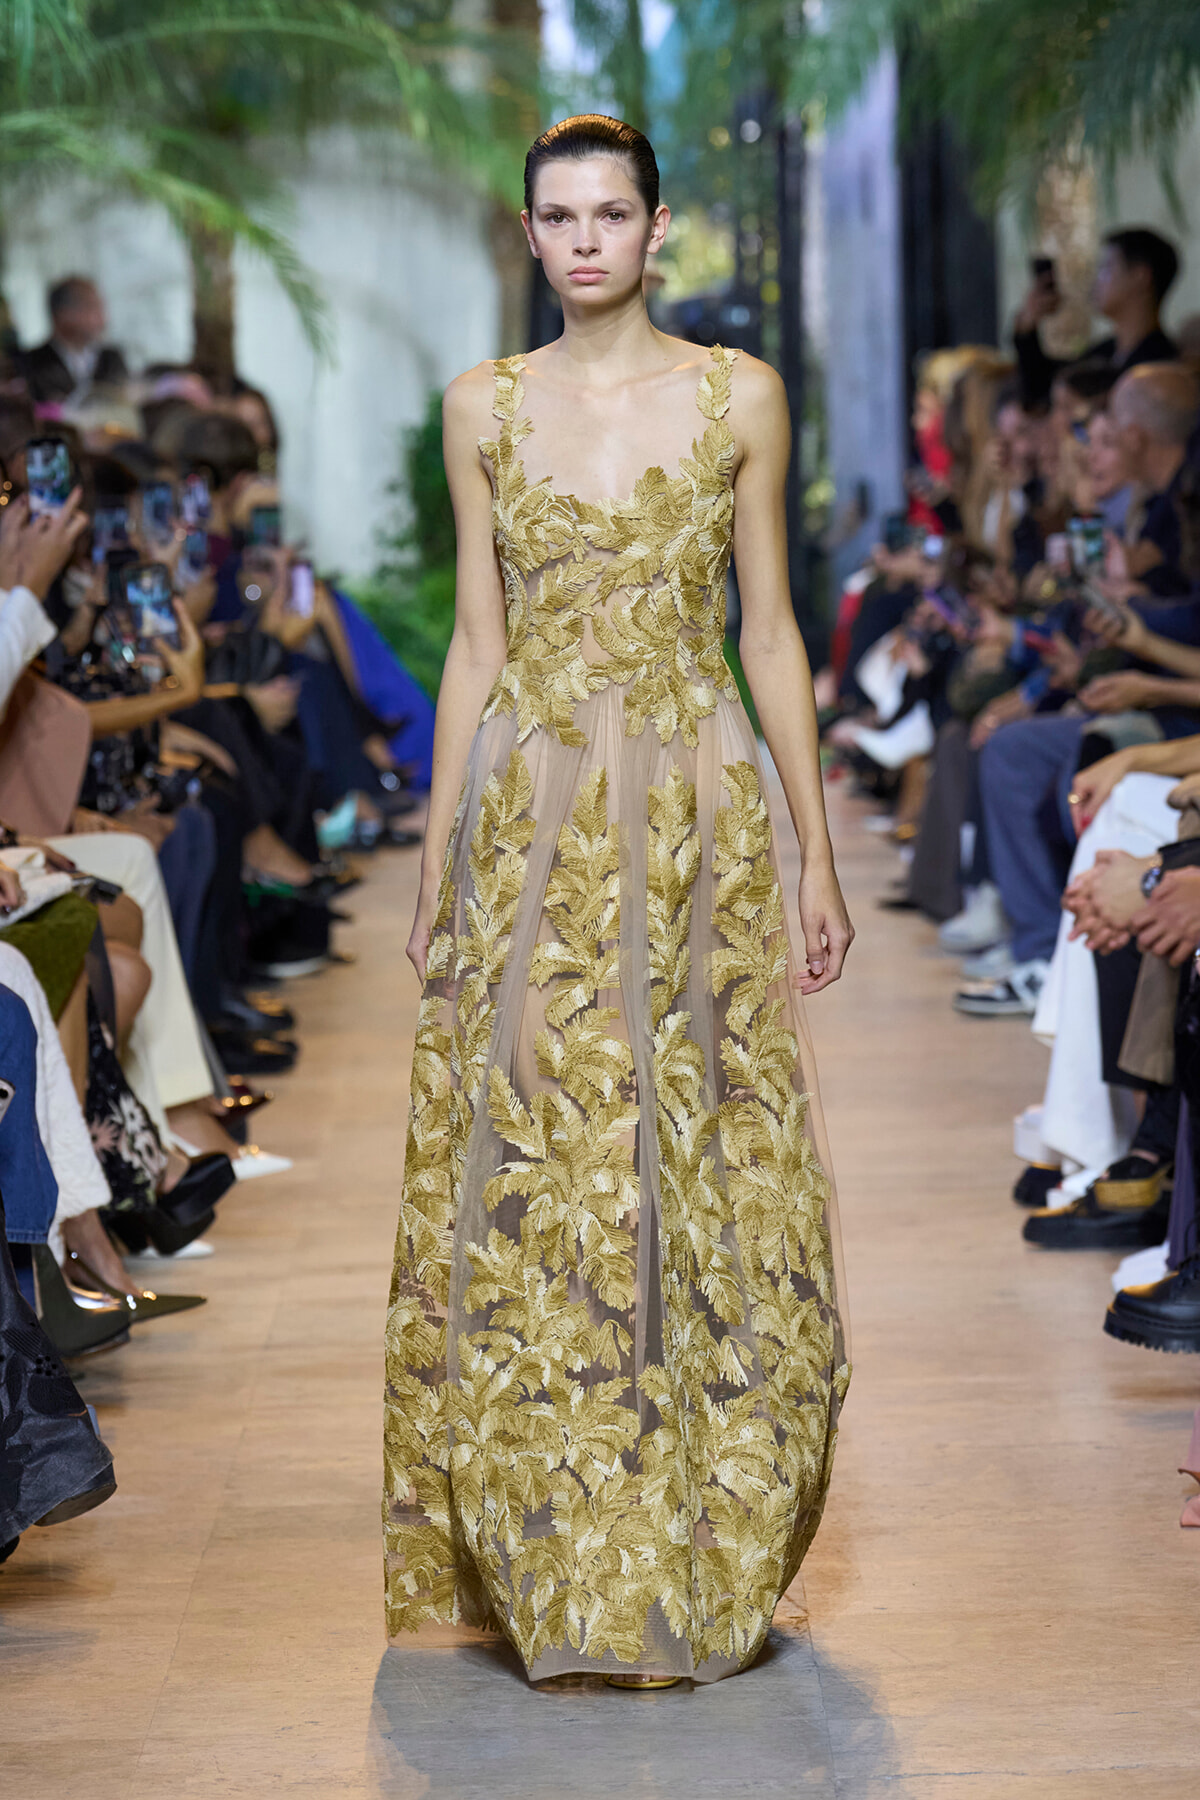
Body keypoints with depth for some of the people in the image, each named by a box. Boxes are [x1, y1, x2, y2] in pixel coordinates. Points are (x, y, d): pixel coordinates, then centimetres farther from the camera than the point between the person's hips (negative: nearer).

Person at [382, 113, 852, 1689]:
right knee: (524, 1180, 2)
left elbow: (770, 632, 4)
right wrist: (438, 859, 3)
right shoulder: (485, 406, 7)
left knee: (704, 1177, 2)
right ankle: (532, 1556, 15)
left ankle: (702, 1544, 17)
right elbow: (475, 643, 7)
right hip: (529, 822, 1)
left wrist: (817, 853, 1)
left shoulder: (739, 396, 3)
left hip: (697, 817, -1)